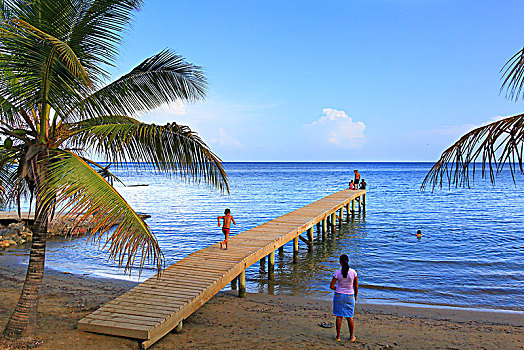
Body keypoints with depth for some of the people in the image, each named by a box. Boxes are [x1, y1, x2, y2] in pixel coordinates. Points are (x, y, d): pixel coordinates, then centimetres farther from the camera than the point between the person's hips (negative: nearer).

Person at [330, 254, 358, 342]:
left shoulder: (337, 273, -13)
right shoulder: (353, 272, -10)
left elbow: (331, 286, -10)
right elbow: (356, 287, -2)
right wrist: (355, 295, 14)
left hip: (339, 295, -1)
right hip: (350, 296, 1)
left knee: (339, 316, 10)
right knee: (350, 317, 13)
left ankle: (338, 336, 17)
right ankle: (351, 337, 23)